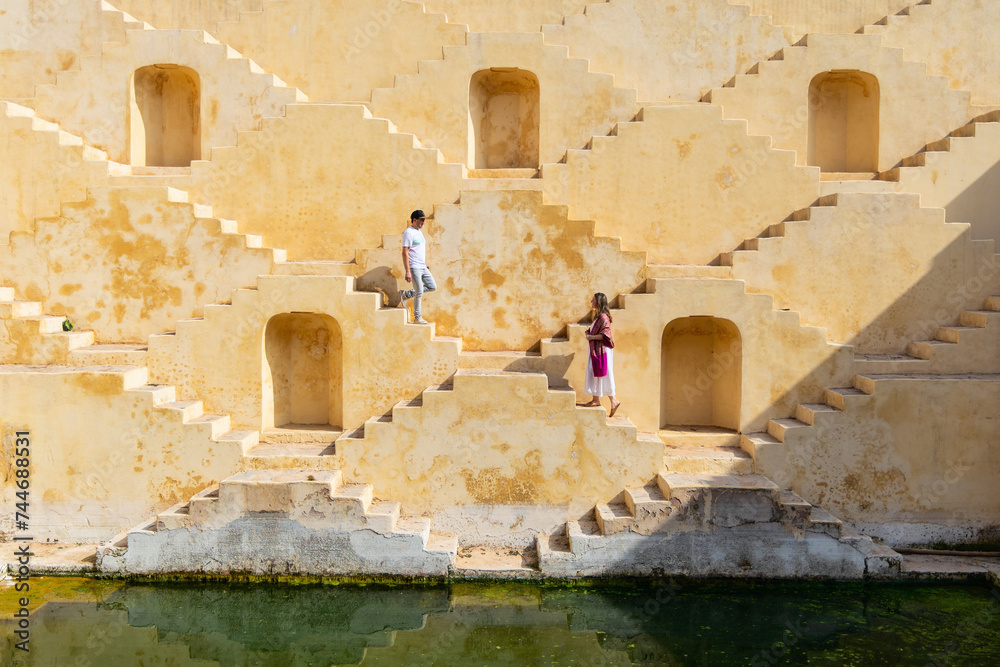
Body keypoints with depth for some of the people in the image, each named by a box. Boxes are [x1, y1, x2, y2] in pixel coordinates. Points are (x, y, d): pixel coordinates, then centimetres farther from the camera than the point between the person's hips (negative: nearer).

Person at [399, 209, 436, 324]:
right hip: (414, 267, -9)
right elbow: (405, 253, -17)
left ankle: (405, 294, 16)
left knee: (432, 287, 9)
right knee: (419, 292, -7)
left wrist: (426, 265, 21)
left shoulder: (419, 232, 15)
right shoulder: (408, 233, -13)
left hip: (423, 267, 9)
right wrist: (407, 272, -22)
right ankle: (417, 318, 5)